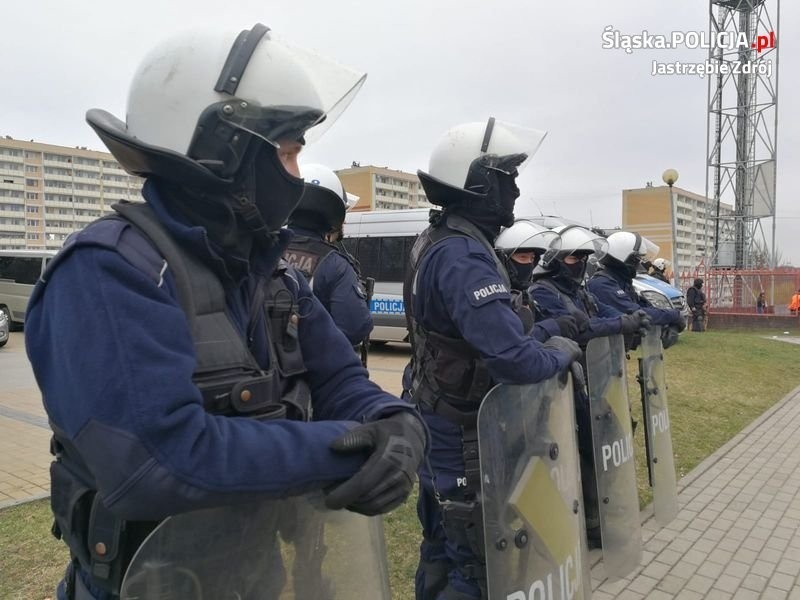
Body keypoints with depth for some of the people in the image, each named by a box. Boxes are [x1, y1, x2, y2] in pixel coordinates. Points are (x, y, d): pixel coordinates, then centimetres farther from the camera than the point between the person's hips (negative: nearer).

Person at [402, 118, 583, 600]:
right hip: (464, 436, -10)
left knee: (441, 551, 22)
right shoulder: (465, 256, -25)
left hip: (436, 426, 10)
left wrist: (541, 336, 6)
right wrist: (561, 352, -14)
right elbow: (512, 358, -34)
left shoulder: (434, 242, 7)